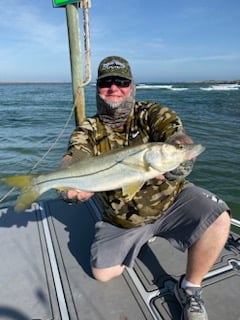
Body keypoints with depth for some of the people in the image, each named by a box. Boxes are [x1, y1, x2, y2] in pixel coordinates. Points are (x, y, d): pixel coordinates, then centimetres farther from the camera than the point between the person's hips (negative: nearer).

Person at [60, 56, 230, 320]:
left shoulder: (152, 114, -10)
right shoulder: (88, 130, -5)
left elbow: (178, 137, -27)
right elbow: (72, 161, -21)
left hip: (170, 199, -1)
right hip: (122, 217, 2)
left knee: (217, 219, -25)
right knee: (103, 273, 3)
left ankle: (190, 290, 1)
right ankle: (139, 237, 31)